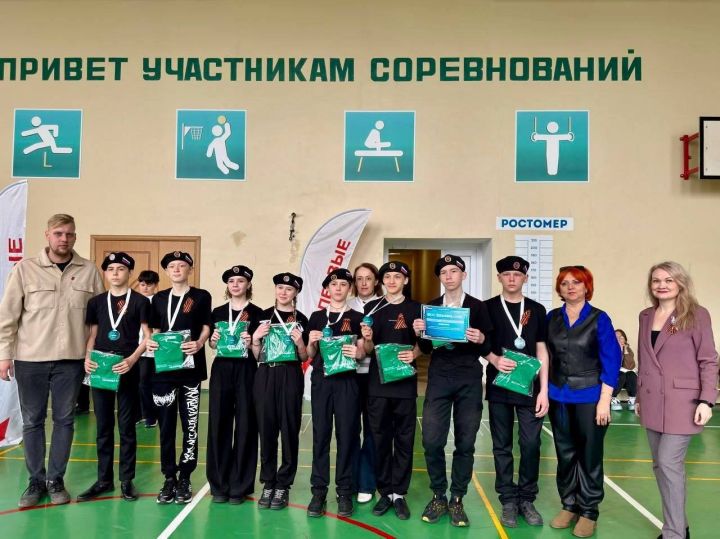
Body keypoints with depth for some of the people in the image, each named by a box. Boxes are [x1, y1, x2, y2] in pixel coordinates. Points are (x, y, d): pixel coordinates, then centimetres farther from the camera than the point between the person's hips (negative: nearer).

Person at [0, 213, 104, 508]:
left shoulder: (89, 271, 0)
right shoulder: (25, 268, -2)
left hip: (71, 359, 1)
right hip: (30, 359, 0)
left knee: (64, 420, 9)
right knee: (32, 421, 9)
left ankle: (56, 480, 22)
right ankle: (36, 481, 22)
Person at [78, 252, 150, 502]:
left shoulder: (140, 301, -1)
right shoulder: (96, 302, 9)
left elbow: (147, 336, -4)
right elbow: (92, 335, 12)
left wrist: (132, 359, -17)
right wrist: (87, 358, -5)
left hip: (127, 369, -3)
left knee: (126, 425, 4)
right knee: (103, 426, 10)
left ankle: (127, 480, 14)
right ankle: (103, 479, 19)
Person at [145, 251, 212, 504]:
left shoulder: (201, 297, 4)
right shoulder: (159, 298, 13)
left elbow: (206, 328, 0)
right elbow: (155, 330, 15)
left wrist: (199, 344, -19)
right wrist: (150, 343, -6)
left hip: (191, 368, -3)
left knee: (189, 425, 2)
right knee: (166, 425, 6)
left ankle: (184, 478, 12)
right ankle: (169, 478, 16)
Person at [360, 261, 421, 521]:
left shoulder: (414, 308, 4)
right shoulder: (372, 308, 7)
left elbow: (421, 343, 7)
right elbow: (367, 350, 6)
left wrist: (414, 354, -14)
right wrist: (367, 339, -16)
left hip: (405, 382, -1)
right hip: (377, 381, 1)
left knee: (404, 439, 4)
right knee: (380, 438, 6)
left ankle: (399, 494, 13)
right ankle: (385, 492, 17)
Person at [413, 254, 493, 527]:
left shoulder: (478, 307, 3)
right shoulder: (431, 307, 9)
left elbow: (488, 348, 3)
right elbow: (426, 348, 10)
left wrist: (481, 340, -18)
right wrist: (420, 333, -10)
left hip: (469, 380, -1)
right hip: (438, 379, 1)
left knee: (465, 443, 5)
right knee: (431, 441, -4)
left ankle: (457, 500, 19)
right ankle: (438, 496, 15)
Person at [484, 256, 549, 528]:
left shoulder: (537, 310, 6)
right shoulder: (488, 308, 3)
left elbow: (541, 351, 5)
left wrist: (544, 390, 0)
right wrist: (494, 359, -16)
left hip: (529, 388, 1)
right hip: (499, 387, 0)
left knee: (531, 444, 0)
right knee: (502, 446, 6)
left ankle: (527, 499, 17)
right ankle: (508, 500, 17)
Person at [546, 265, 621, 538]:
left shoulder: (599, 318, -6)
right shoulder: (552, 318, 4)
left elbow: (611, 360, -8)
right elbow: (546, 355, 9)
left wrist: (604, 400, -12)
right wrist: (544, 392, 4)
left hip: (589, 397, -3)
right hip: (559, 396, 3)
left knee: (590, 455, 6)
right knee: (565, 454, 11)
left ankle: (589, 512, 18)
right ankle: (569, 505, 25)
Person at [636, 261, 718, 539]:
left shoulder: (696, 315, -6)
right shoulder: (646, 316, 10)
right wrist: (640, 397, 16)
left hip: (682, 402, -6)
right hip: (652, 402, 6)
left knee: (669, 463, -10)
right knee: (660, 465, 11)